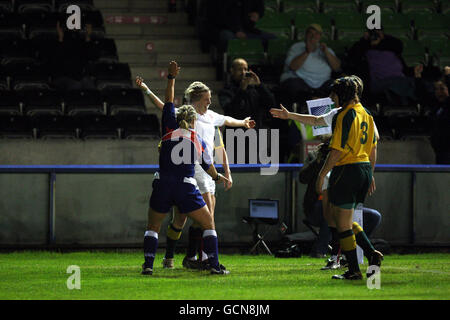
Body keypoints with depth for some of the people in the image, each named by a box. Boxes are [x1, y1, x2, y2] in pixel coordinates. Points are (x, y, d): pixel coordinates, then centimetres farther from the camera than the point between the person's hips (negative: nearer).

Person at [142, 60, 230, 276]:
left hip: (163, 185, 1)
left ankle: (148, 264, 2)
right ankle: (214, 265, 1)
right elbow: (208, 167, 24)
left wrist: (171, 78, 22)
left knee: (153, 226, 17)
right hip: (187, 188, -1)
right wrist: (218, 177, 44)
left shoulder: (169, 130, 8)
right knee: (208, 224, 12)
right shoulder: (199, 141, 10)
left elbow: (168, 103, 20)